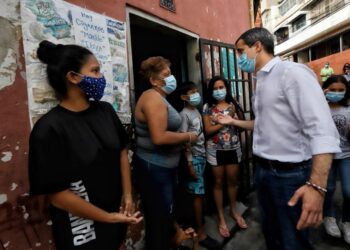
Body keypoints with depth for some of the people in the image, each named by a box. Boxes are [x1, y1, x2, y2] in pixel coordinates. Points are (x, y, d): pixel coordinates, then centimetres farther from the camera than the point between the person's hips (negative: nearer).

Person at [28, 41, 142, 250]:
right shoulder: (50, 128, -21)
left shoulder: (105, 110, -3)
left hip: (117, 211, 6)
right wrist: (108, 217, -12)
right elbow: (57, 194, -19)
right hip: (83, 228, -5)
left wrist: (128, 195, -3)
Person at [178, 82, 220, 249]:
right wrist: (189, 164, -17)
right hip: (194, 158, -7)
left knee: (201, 193, 12)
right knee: (198, 194, -1)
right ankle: (200, 232, 11)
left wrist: (204, 155, 12)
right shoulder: (184, 114, -12)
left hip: (202, 155, 7)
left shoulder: (197, 111, 13)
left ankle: (199, 221, 28)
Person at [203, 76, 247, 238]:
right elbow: (208, 130, -10)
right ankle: (221, 217, 22)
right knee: (218, 182, 7)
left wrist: (233, 119, -16)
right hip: (215, 150, -2)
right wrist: (224, 122, -17)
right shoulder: (208, 107, -3)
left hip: (233, 148, 3)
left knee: (233, 180, 14)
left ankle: (233, 211, 36)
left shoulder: (232, 105, 5)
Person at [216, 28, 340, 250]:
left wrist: (316, 186, -33)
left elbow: (322, 130, -25)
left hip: (290, 174, -8)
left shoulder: (293, 73, -16)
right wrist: (233, 122, 22)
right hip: (263, 171, 8)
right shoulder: (261, 82, 12)